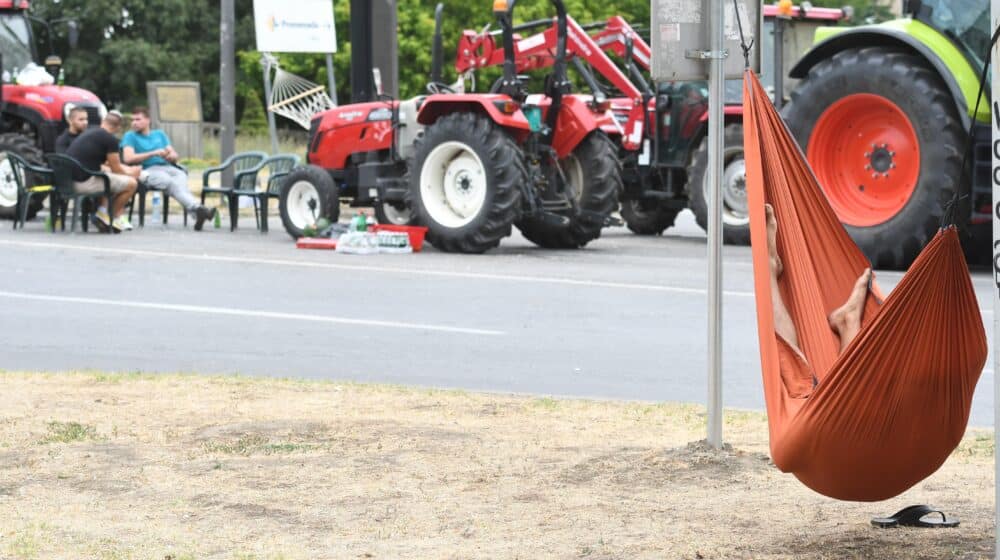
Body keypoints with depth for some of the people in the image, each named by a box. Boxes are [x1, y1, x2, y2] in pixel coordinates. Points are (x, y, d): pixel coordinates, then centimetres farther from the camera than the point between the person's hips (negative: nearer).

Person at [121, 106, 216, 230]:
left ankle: (197, 216, -53)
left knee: (180, 175, -33)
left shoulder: (160, 134, 27)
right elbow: (128, 158, -4)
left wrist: (169, 155, -4)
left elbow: (176, 156, 21)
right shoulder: (130, 136, 14)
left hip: (167, 167, 3)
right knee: (170, 181, -35)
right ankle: (197, 209, -54)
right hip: (148, 171, -3)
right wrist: (153, 153, -8)